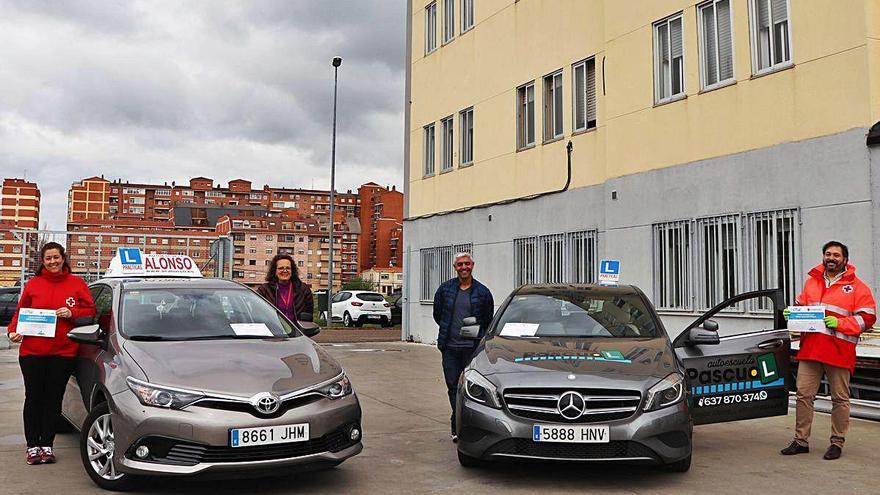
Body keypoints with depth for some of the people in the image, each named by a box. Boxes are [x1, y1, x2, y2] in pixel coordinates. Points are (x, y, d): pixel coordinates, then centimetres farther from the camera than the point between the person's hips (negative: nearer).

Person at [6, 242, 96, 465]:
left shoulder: (76, 283, 5)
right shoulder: (33, 284, 7)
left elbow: (90, 310, 5)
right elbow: (20, 312, 11)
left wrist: (71, 313, -12)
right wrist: (13, 331, -5)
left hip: (63, 352, 0)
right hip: (32, 351, 0)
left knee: (53, 399, 4)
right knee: (34, 398, 4)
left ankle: (47, 445, 14)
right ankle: (32, 446, 12)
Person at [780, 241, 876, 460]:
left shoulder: (856, 286, 0)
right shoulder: (812, 281, 15)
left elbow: (867, 317, -5)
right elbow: (801, 305, 25)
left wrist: (839, 323, -17)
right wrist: (790, 313, 3)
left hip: (839, 351, -4)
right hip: (810, 349, 4)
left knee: (840, 399, 6)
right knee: (804, 394, 5)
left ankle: (837, 442, 18)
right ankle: (801, 440, 13)